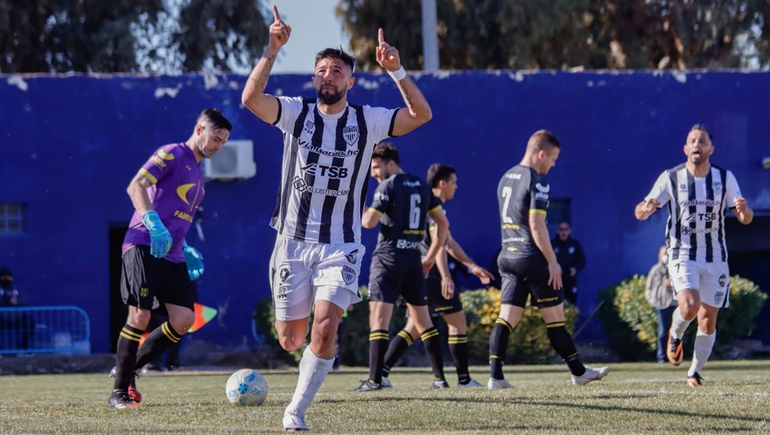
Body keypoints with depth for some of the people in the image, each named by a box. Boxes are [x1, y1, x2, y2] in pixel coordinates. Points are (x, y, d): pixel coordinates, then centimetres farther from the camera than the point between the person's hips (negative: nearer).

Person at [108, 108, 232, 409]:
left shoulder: (197, 172, 25)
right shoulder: (172, 154, -2)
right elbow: (135, 187, -14)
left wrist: (185, 251, 20)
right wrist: (154, 224, -26)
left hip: (172, 256, 8)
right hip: (144, 246, -8)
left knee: (184, 319, -3)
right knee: (140, 316, -13)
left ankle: (128, 370, 10)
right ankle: (119, 392, -5)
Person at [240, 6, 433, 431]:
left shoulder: (367, 121, 1)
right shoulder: (296, 113, 1)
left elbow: (421, 114, -11)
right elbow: (251, 99, -17)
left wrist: (396, 71, -23)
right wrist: (271, 51, -27)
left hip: (340, 246, -1)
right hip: (293, 240, 1)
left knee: (325, 328, -19)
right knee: (290, 339, 5)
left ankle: (297, 409, -3)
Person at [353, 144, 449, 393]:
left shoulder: (388, 186, -8)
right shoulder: (422, 186, 13)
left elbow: (369, 222, -16)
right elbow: (443, 223, 15)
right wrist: (431, 257, 20)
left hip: (388, 258, -7)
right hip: (414, 261, 7)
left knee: (378, 317, -10)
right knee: (422, 320, 15)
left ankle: (375, 380, -20)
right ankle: (440, 377, 15)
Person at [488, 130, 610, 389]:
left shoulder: (506, 179, 14)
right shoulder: (537, 181, -12)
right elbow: (536, 225, -18)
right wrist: (552, 261, -13)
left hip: (507, 257, 7)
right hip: (532, 258, -7)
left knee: (506, 318, 0)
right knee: (555, 317, 3)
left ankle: (495, 376, -11)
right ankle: (578, 372, 14)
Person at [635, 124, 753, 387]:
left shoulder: (725, 178, 1)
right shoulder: (671, 178, -4)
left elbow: (745, 219, 2)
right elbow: (640, 214, 0)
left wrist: (744, 210, -23)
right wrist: (646, 208, -25)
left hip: (715, 258, 2)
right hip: (682, 255, -2)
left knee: (708, 319, 2)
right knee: (689, 306, -24)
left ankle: (695, 372, 18)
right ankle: (675, 335, 9)